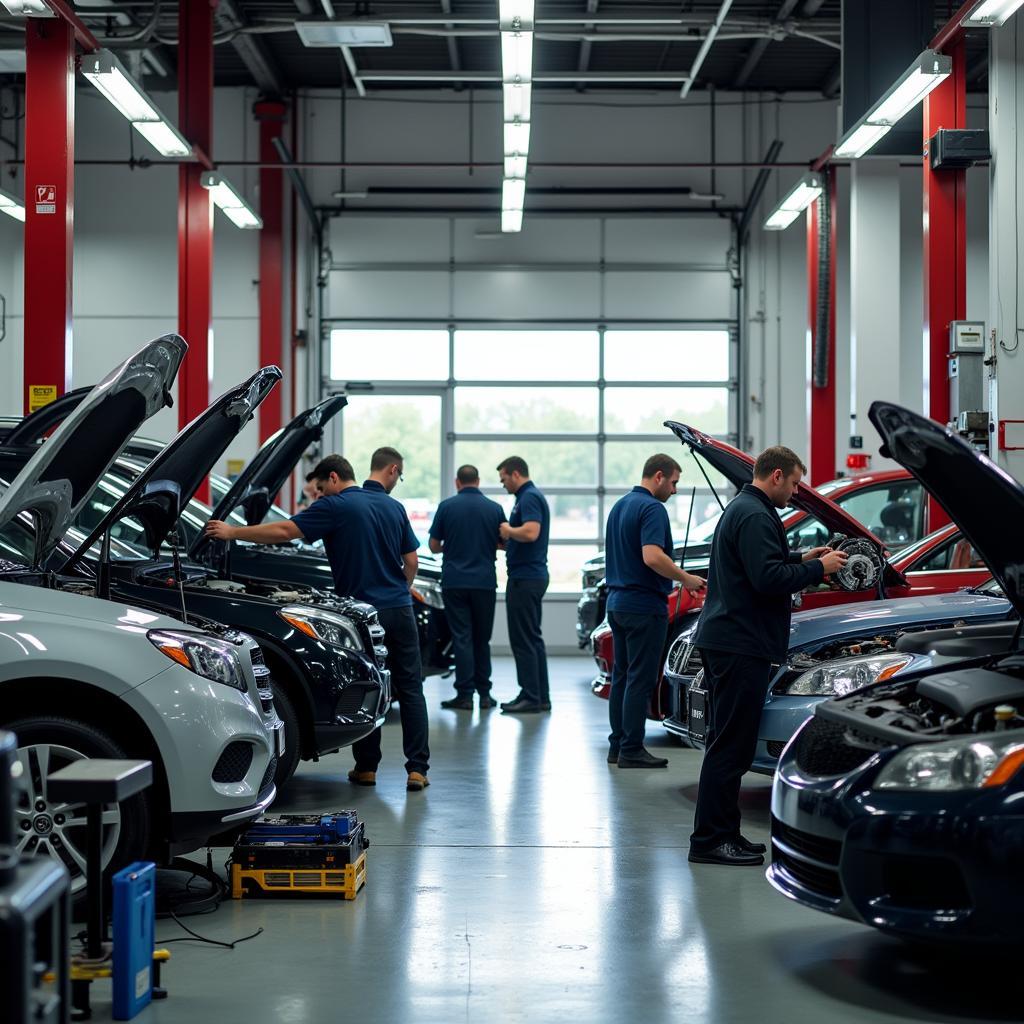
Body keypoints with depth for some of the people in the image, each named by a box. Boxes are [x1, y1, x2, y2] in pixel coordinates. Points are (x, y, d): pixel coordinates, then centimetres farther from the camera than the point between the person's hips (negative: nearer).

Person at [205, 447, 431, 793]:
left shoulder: (336, 506, -7)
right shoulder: (395, 508, 10)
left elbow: (284, 531, -13)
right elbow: (411, 561, 12)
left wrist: (232, 532, -7)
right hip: (399, 609, 4)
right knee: (410, 688, 5)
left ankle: (366, 767, 14)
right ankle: (417, 768, 1)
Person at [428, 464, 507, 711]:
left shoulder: (447, 506, -3)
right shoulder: (494, 508, 0)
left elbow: (434, 546, 2)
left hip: (454, 581, -1)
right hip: (485, 581, 1)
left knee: (462, 638, 1)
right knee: (482, 638, 11)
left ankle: (465, 695, -3)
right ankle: (484, 693, 12)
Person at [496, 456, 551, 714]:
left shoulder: (529, 498, -15)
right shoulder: (531, 496, 17)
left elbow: (531, 532, -30)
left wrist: (508, 530, -14)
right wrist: (505, 539, 17)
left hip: (524, 578, -11)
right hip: (533, 576, 11)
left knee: (523, 639, -6)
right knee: (533, 638, 12)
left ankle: (530, 697, -4)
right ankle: (541, 696, 14)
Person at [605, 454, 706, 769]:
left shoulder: (619, 506, 15)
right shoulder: (652, 509, -15)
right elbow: (652, 556, -27)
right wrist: (686, 579, -16)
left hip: (617, 602, 9)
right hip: (644, 605, -9)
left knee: (622, 676, 13)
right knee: (640, 679, -5)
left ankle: (618, 744, 16)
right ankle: (631, 750, -3)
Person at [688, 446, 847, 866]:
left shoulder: (740, 509, 20)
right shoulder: (755, 516, -15)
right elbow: (768, 579, -22)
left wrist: (802, 558, 22)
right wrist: (819, 568, -11)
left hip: (721, 639, 11)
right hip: (741, 644, -11)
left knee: (728, 743, 14)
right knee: (730, 745, -8)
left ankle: (723, 834, 20)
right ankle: (709, 840, -5)